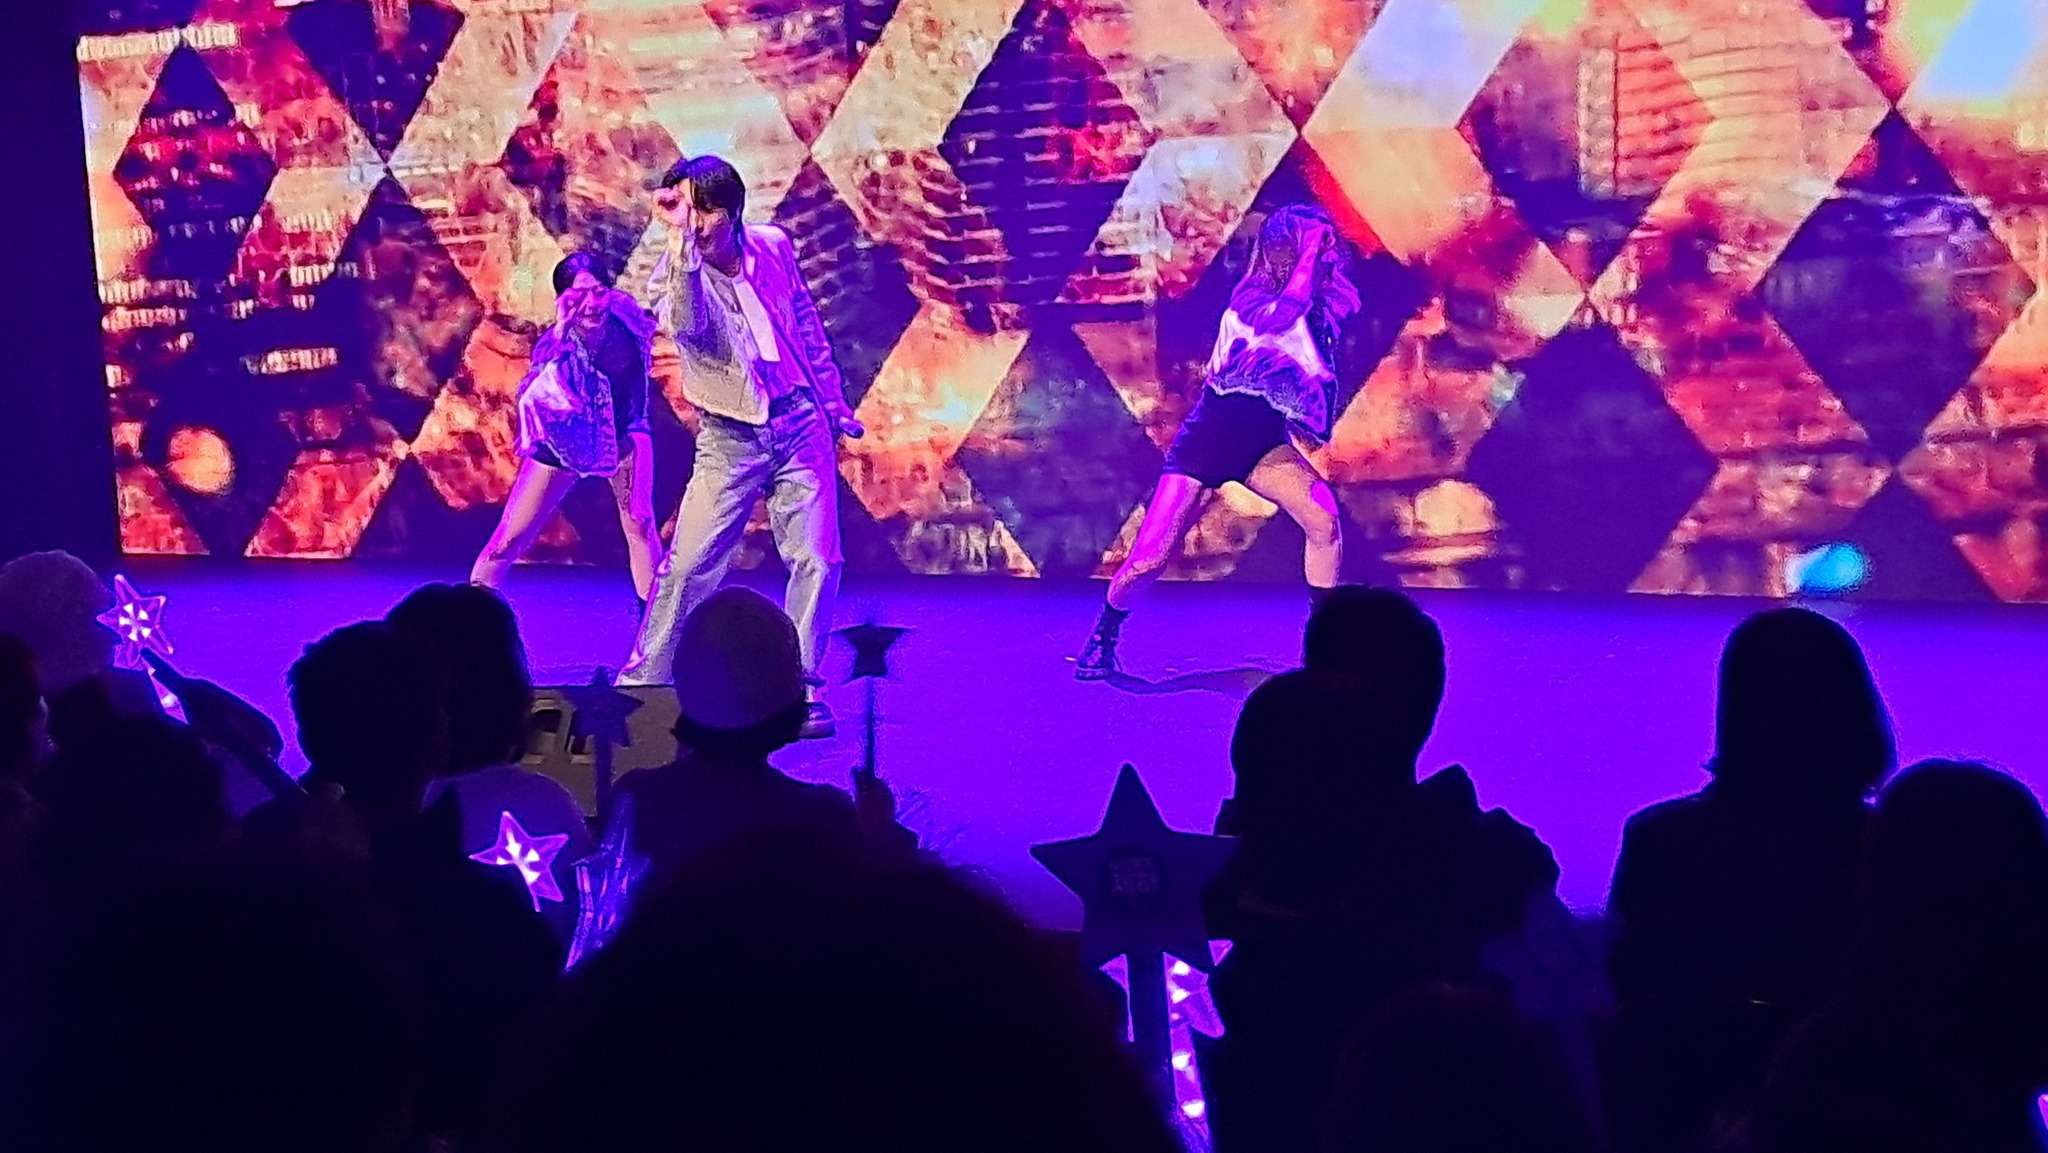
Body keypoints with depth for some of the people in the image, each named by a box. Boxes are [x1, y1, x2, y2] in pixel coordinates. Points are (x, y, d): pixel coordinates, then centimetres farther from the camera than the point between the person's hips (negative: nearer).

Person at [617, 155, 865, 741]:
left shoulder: (773, 247, 0)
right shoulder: (674, 273, -11)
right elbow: (687, 325, -35)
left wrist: (834, 401, 18)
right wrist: (679, 238, -40)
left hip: (801, 424, 2)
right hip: (731, 437, -2)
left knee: (817, 560, -4)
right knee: (689, 566, -8)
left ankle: (801, 689, 7)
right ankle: (641, 686, 3)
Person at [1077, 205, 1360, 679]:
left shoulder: (1319, 304, 1)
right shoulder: (1250, 303, -18)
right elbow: (1285, 313, -40)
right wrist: (1311, 246, -32)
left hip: (1262, 441, 5)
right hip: (1209, 438, -5)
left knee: (1325, 520, -22)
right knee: (1148, 561, -7)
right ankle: (1102, 640, 20)